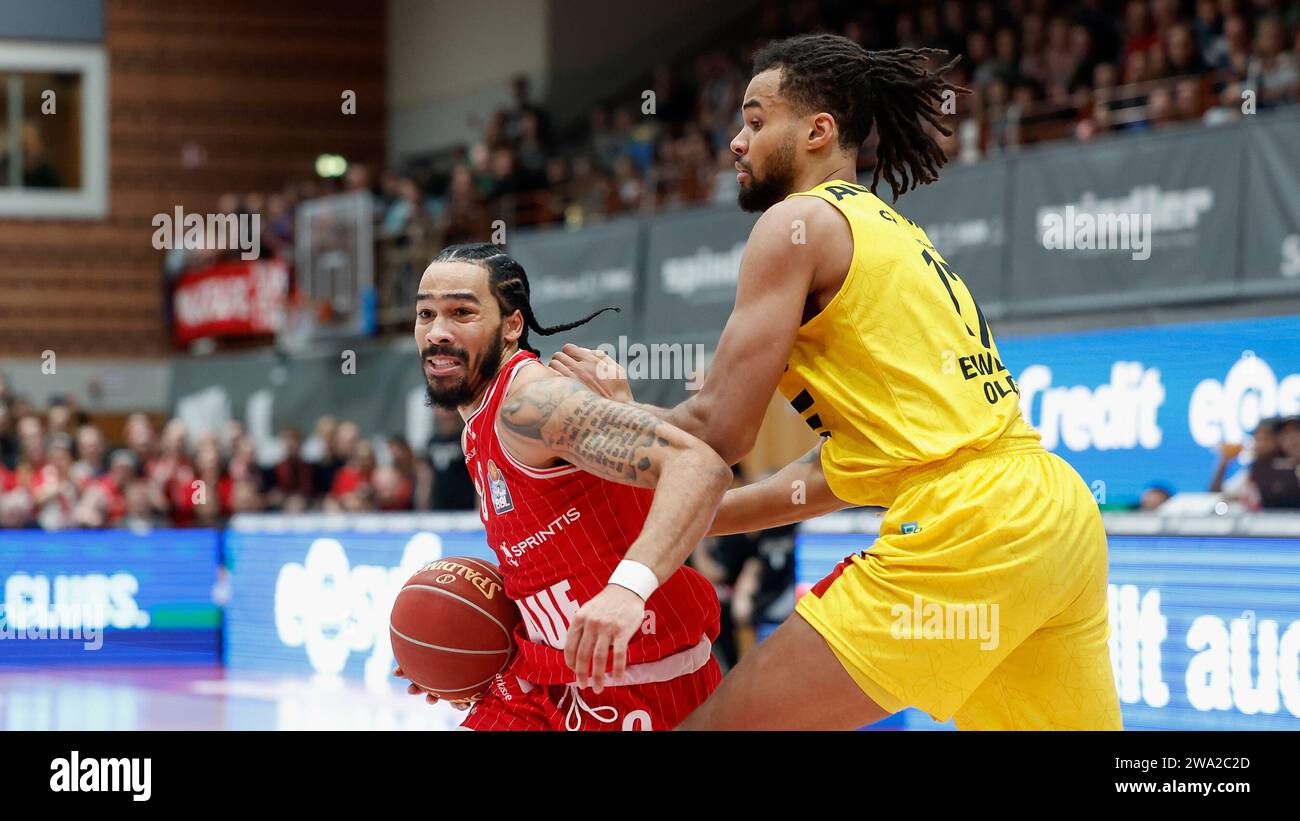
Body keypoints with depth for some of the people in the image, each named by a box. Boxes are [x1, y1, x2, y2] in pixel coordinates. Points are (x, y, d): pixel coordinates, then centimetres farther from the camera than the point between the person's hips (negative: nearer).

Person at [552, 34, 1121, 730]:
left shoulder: (799, 220, 0)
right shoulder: (891, 232, 26)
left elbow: (717, 432, -4)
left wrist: (616, 409, 15)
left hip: (965, 529, -9)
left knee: (715, 725, -4)